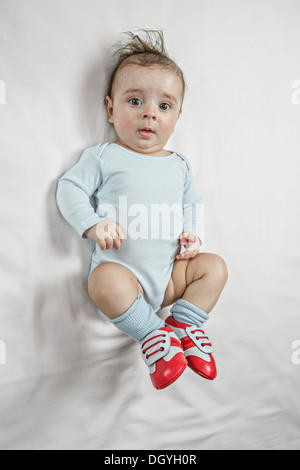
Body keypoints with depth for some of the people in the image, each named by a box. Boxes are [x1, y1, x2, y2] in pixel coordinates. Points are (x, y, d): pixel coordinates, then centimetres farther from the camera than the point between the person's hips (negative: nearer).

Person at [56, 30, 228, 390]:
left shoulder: (178, 165, 11)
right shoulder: (103, 157, -1)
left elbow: (192, 203, 20)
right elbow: (70, 188, -3)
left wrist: (193, 233, 0)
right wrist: (92, 224, -20)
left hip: (170, 270, 5)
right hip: (122, 267, -4)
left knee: (214, 266, -4)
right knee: (104, 281, -34)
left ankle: (185, 324, 0)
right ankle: (152, 333, -15)